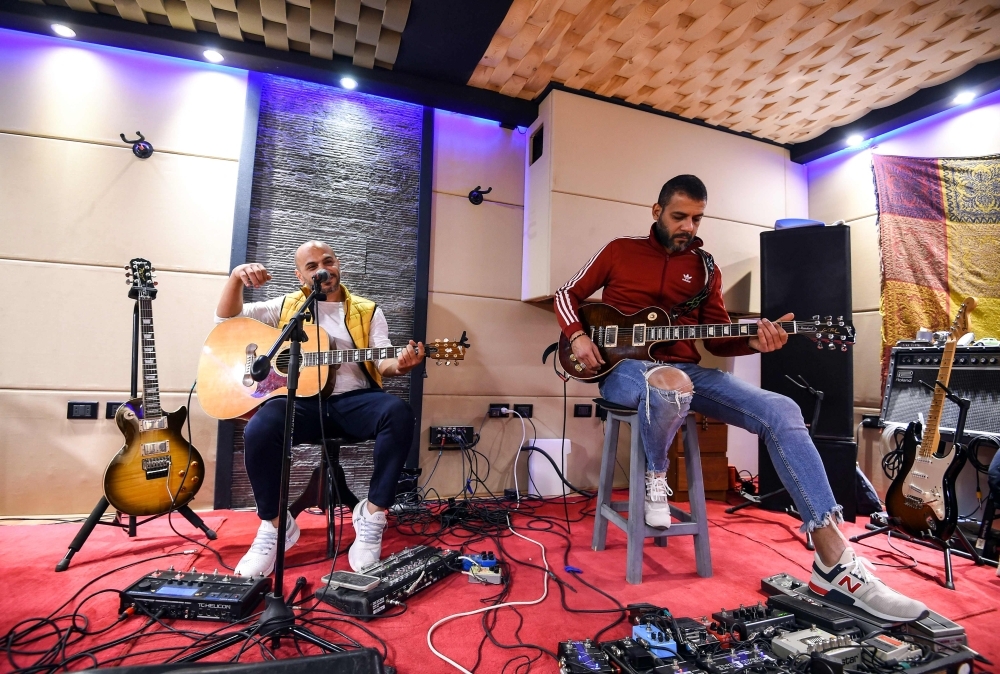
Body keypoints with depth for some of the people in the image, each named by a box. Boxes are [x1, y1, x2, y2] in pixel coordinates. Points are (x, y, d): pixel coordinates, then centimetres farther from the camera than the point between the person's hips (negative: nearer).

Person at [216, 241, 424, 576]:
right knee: (259, 429, -31)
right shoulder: (286, 306, 18)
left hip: (354, 398, 0)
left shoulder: (368, 310, 14)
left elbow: (381, 361, 3)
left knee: (398, 412, -32)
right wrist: (236, 278, -5)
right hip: (300, 399, 1)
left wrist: (399, 364, -23)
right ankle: (274, 524, -5)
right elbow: (226, 317, 15)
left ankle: (372, 515, -17)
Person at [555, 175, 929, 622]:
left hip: (686, 369, 5)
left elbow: (718, 339, 12)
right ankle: (655, 474, -9)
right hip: (626, 367, -4)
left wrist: (752, 341, -12)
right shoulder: (620, 251, 6)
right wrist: (577, 336, -9)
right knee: (672, 383, -43)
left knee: (781, 412, -16)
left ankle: (835, 564, -13)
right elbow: (568, 294, 11)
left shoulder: (704, 267, 14)